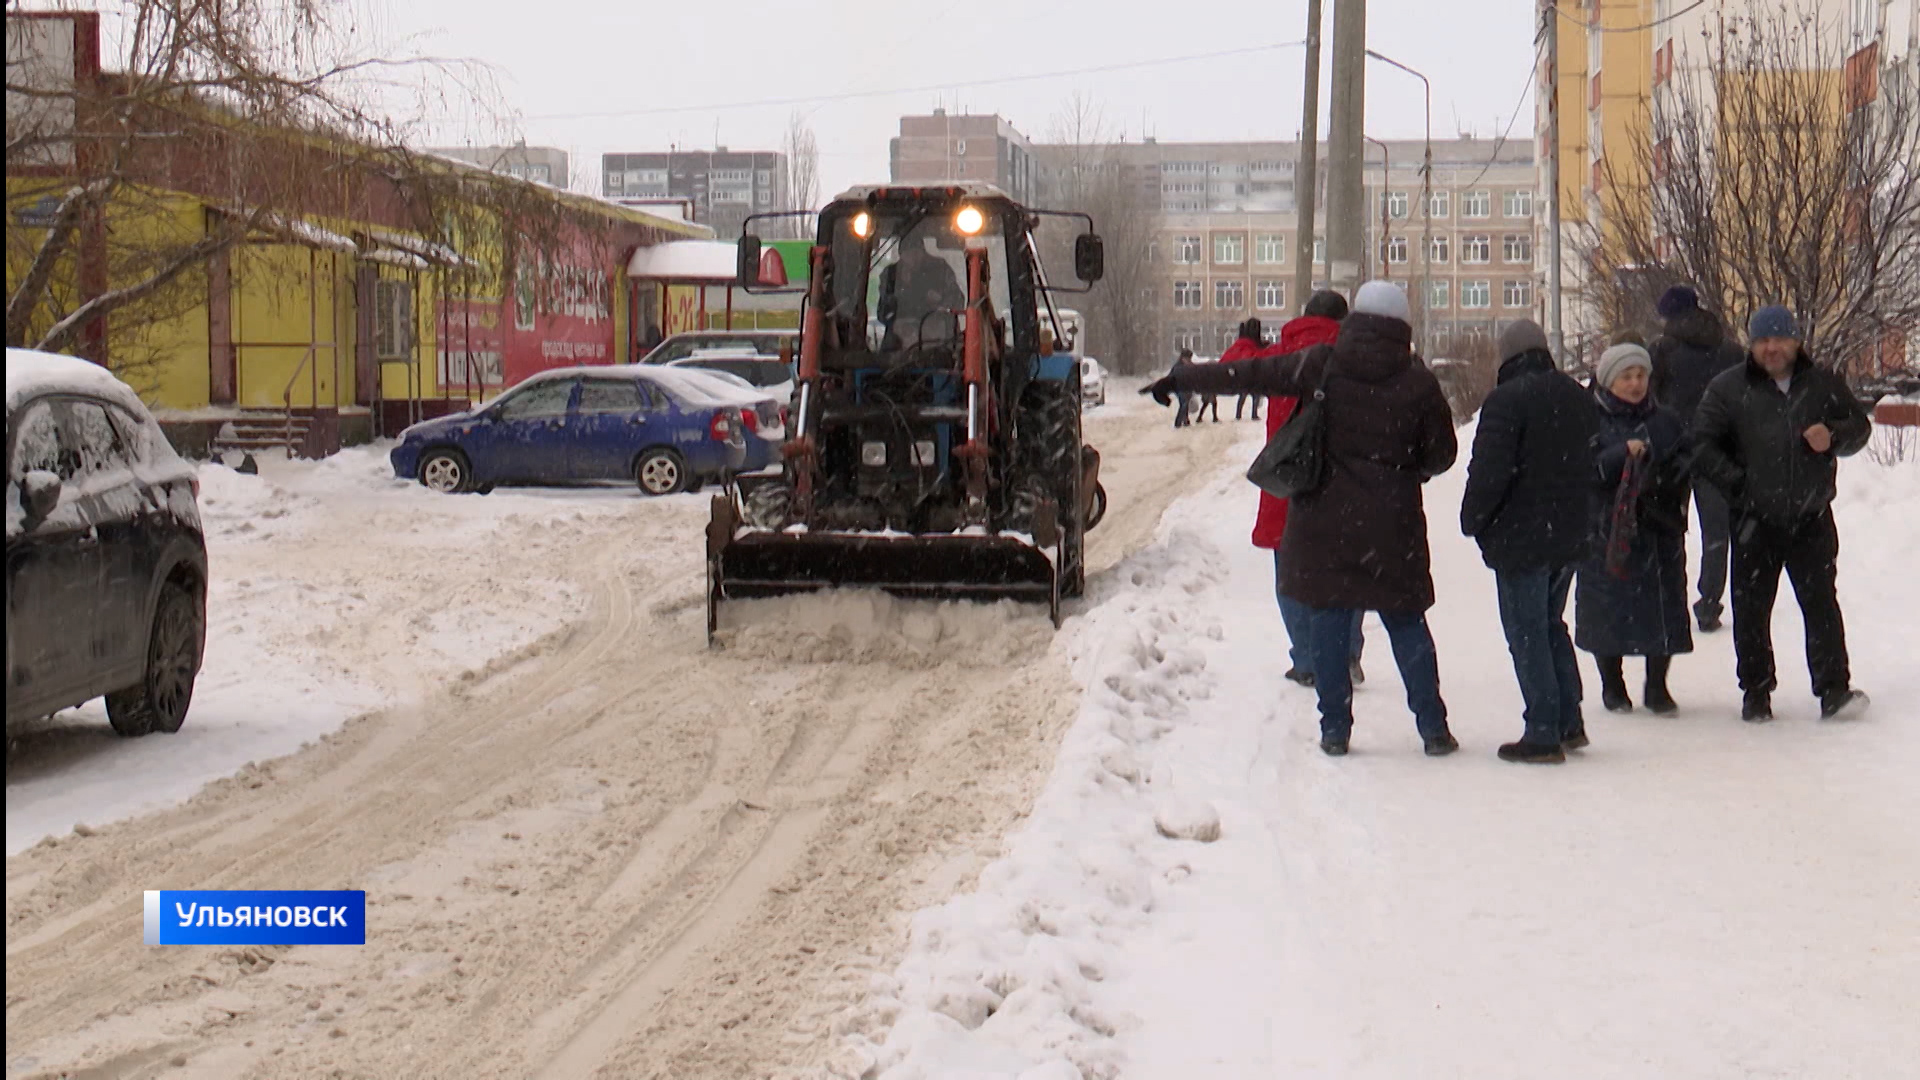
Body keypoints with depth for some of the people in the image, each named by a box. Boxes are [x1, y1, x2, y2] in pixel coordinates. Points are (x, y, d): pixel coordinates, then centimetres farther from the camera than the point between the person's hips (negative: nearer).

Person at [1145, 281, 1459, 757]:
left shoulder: (1321, 364, -4)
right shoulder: (1418, 381, -2)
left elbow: (1249, 374, 0)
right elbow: (1441, 455, 6)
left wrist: (1179, 379, 9)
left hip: (1324, 519, 0)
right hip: (1392, 525, 0)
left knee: (1328, 620, 7)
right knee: (1407, 623, 8)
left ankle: (1335, 727, 7)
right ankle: (1433, 727, 8)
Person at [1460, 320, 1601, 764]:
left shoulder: (1506, 401, -15)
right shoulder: (1577, 398, 10)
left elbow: (1490, 469, -20)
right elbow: (1593, 462, 15)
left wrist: (1473, 519, -6)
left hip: (1520, 539, -8)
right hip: (1570, 537, 8)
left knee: (1527, 633, -2)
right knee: (1551, 624, 20)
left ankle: (1543, 733, -3)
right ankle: (1569, 722, 20)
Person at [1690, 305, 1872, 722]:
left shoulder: (1823, 385, 6)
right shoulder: (1727, 388, 0)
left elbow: (1859, 426, 14)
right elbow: (1702, 445, -1)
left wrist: (1833, 437, -9)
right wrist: (1736, 483, -12)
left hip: (1811, 518, 1)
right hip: (1754, 521, 0)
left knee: (1821, 604, -2)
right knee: (1751, 610, 5)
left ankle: (1833, 689, 0)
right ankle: (1756, 692, 16)